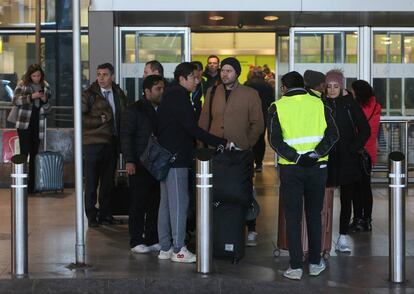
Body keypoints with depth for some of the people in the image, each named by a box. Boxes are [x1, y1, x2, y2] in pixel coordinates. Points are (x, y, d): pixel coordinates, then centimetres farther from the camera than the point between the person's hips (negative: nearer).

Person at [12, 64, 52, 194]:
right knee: (24, 152, -8)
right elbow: (15, 100, -14)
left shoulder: (45, 86, 8)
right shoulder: (22, 85, -1)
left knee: (34, 154, 5)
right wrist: (31, 96, -23)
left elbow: (47, 109, 11)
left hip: (38, 124, 3)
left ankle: (31, 186, 10)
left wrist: (45, 100, -10)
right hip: (24, 123, -3)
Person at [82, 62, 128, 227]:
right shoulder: (89, 95, -2)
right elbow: (80, 117, -9)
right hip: (94, 144, -4)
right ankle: (91, 216, 7)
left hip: (112, 143, 4)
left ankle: (105, 214, 18)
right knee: (91, 181, -1)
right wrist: (100, 120, -14)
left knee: (108, 181, 9)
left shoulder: (119, 95, 12)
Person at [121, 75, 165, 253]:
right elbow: (126, 136, -7)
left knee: (156, 203, 6)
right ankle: (136, 241, 5)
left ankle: (152, 239, 15)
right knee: (139, 203, -2)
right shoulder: (134, 110, -3)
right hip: (140, 165, -5)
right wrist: (129, 161, -15)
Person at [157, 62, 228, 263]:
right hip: (176, 157, -10)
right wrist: (220, 143, -17)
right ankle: (178, 250, -4)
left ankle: (165, 248, 16)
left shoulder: (170, 95, 18)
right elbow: (192, 129, -19)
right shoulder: (178, 96, -14)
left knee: (166, 202, 11)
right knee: (179, 202, -7)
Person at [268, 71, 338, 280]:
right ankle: (315, 263, 20)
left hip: (290, 169, -2)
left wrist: (295, 157, -17)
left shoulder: (277, 107, 0)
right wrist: (317, 153, -14)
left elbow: (274, 140, -12)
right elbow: (333, 133, -6)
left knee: (293, 217, 4)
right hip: (317, 167, 2)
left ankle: (296, 266, 3)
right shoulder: (319, 104, 6)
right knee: (314, 215, 14)